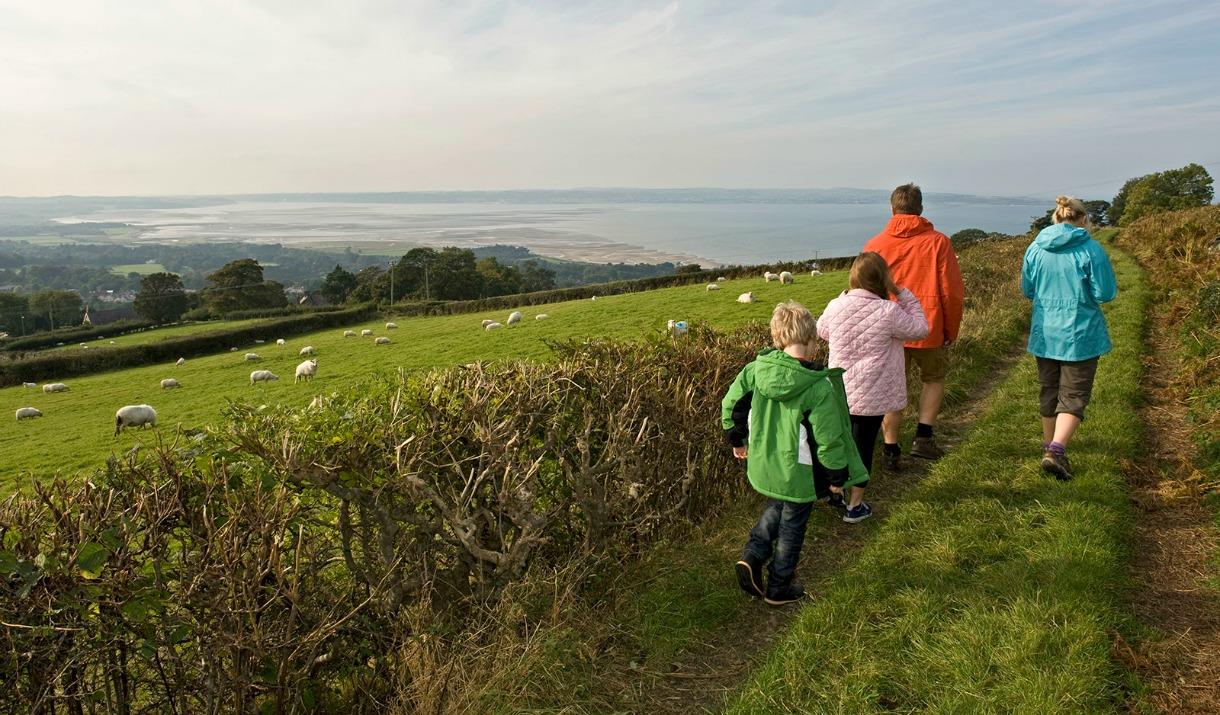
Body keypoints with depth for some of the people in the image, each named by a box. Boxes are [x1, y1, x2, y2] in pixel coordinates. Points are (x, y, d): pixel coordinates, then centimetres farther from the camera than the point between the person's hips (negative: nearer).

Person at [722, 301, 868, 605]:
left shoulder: (756, 369, -9)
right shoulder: (818, 386, -23)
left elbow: (731, 404, 1)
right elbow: (828, 437, -19)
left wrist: (737, 440, 18)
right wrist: (839, 475, -3)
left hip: (761, 464, 5)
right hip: (797, 473, -5)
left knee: (777, 506, 30)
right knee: (792, 526, 16)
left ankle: (753, 557, 14)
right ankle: (779, 588, 31)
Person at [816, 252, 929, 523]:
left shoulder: (836, 306, -7)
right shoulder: (889, 312, -18)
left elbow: (821, 331, 15)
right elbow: (920, 329, -1)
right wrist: (903, 294, 2)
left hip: (840, 391, 3)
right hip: (872, 395, -3)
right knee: (864, 444, 9)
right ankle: (855, 505, 20)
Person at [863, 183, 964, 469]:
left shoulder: (875, 245, -1)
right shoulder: (938, 242, -5)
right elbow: (952, 292, -5)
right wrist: (951, 330, 7)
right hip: (929, 329, -1)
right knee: (934, 378, 22)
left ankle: (891, 450, 14)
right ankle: (923, 437, 12)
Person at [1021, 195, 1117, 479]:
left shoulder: (1035, 248, -1)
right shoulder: (1091, 250, -13)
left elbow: (1027, 290, 7)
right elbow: (1105, 294, -11)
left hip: (1044, 333, 4)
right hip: (1080, 335, -4)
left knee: (1048, 390, 18)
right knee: (1074, 395, 1)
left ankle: (1049, 444, 33)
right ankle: (1056, 449, -15)